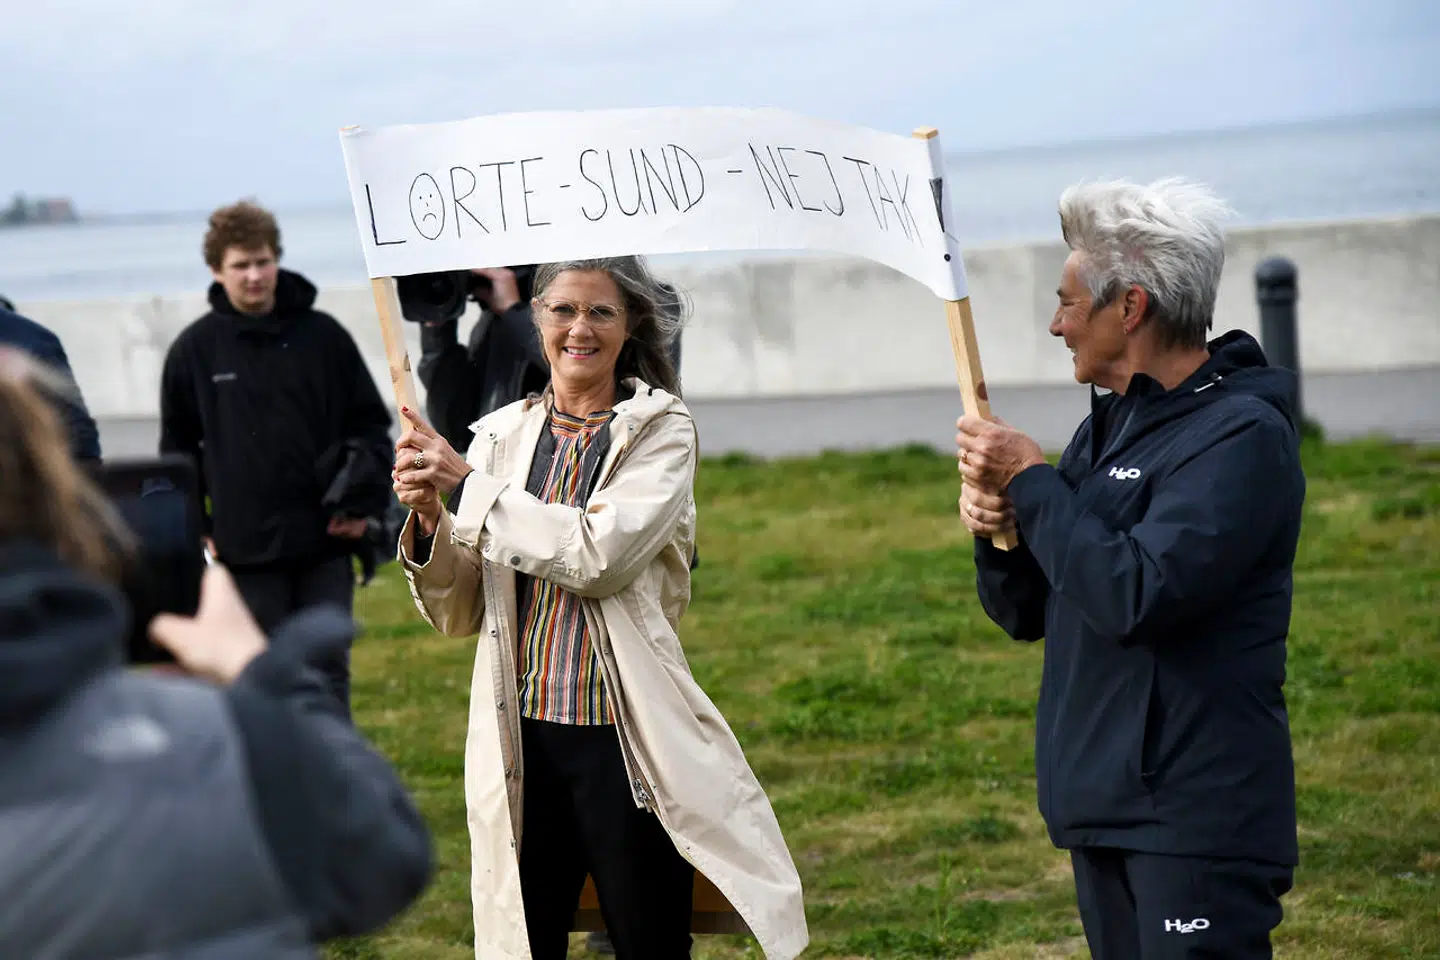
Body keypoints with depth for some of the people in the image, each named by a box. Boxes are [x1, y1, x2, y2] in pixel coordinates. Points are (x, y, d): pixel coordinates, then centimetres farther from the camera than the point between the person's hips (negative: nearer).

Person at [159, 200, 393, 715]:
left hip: (325, 539, 0)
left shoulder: (323, 335, 1)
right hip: (246, 543, 0)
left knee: (329, 670, 5)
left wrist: (367, 501, -5)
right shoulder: (195, 349, 1)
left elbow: (371, 422, 6)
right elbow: (178, 445, 9)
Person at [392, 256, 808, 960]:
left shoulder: (661, 428, -1)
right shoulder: (500, 435, 9)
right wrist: (429, 516, -9)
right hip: (518, 738, 3)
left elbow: (603, 552, -18)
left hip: (623, 739, -3)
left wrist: (465, 486, -12)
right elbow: (457, 615, 10)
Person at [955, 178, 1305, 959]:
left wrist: (1031, 481, -14)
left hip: (1193, 819, -9)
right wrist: (994, 527, -4)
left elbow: (1135, 596, -26)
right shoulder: (1106, 428, 14)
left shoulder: (1241, 433, -14)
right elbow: (1025, 613, 18)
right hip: (1102, 807, 9)